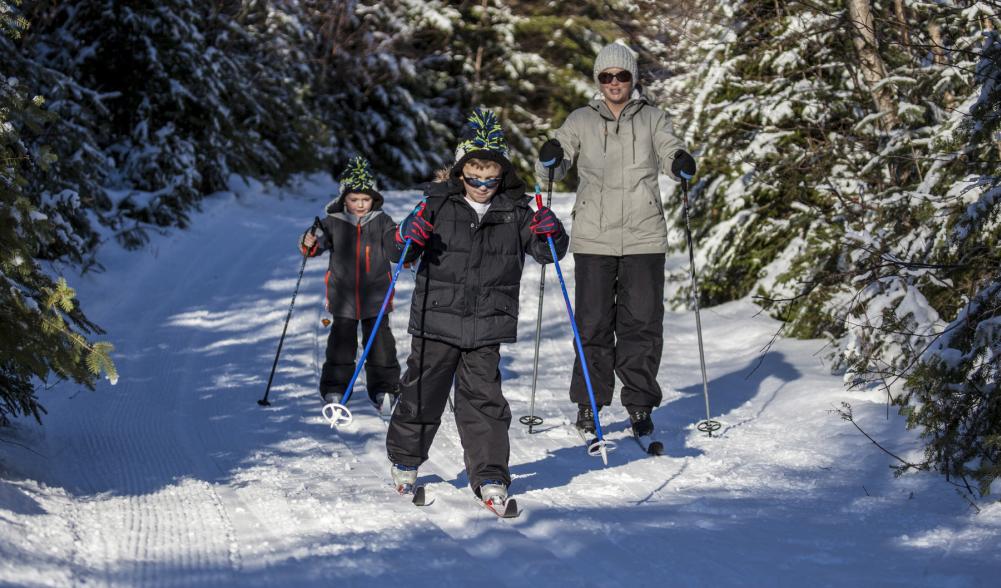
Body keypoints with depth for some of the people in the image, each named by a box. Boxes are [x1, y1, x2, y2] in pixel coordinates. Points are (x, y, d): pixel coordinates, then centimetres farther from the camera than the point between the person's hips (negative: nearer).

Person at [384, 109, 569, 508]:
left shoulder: (515, 212, 4)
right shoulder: (438, 205, -1)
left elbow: (547, 253, 6)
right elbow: (395, 253, 0)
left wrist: (550, 234, -16)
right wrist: (405, 238, -23)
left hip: (488, 327, 1)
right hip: (436, 322, 0)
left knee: (483, 400, 0)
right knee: (422, 395, 9)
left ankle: (490, 477, 5)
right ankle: (404, 461, 30)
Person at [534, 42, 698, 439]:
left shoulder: (652, 118, 11)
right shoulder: (581, 120, 10)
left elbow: (669, 151, -2)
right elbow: (551, 170, 6)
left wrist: (681, 163, -25)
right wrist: (549, 158, -17)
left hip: (644, 236, 0)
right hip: (593, 237, 0)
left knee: (642, 321, 1)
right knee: (593, 323, 1)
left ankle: (640, 404, 10)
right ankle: (588, 404, 11)